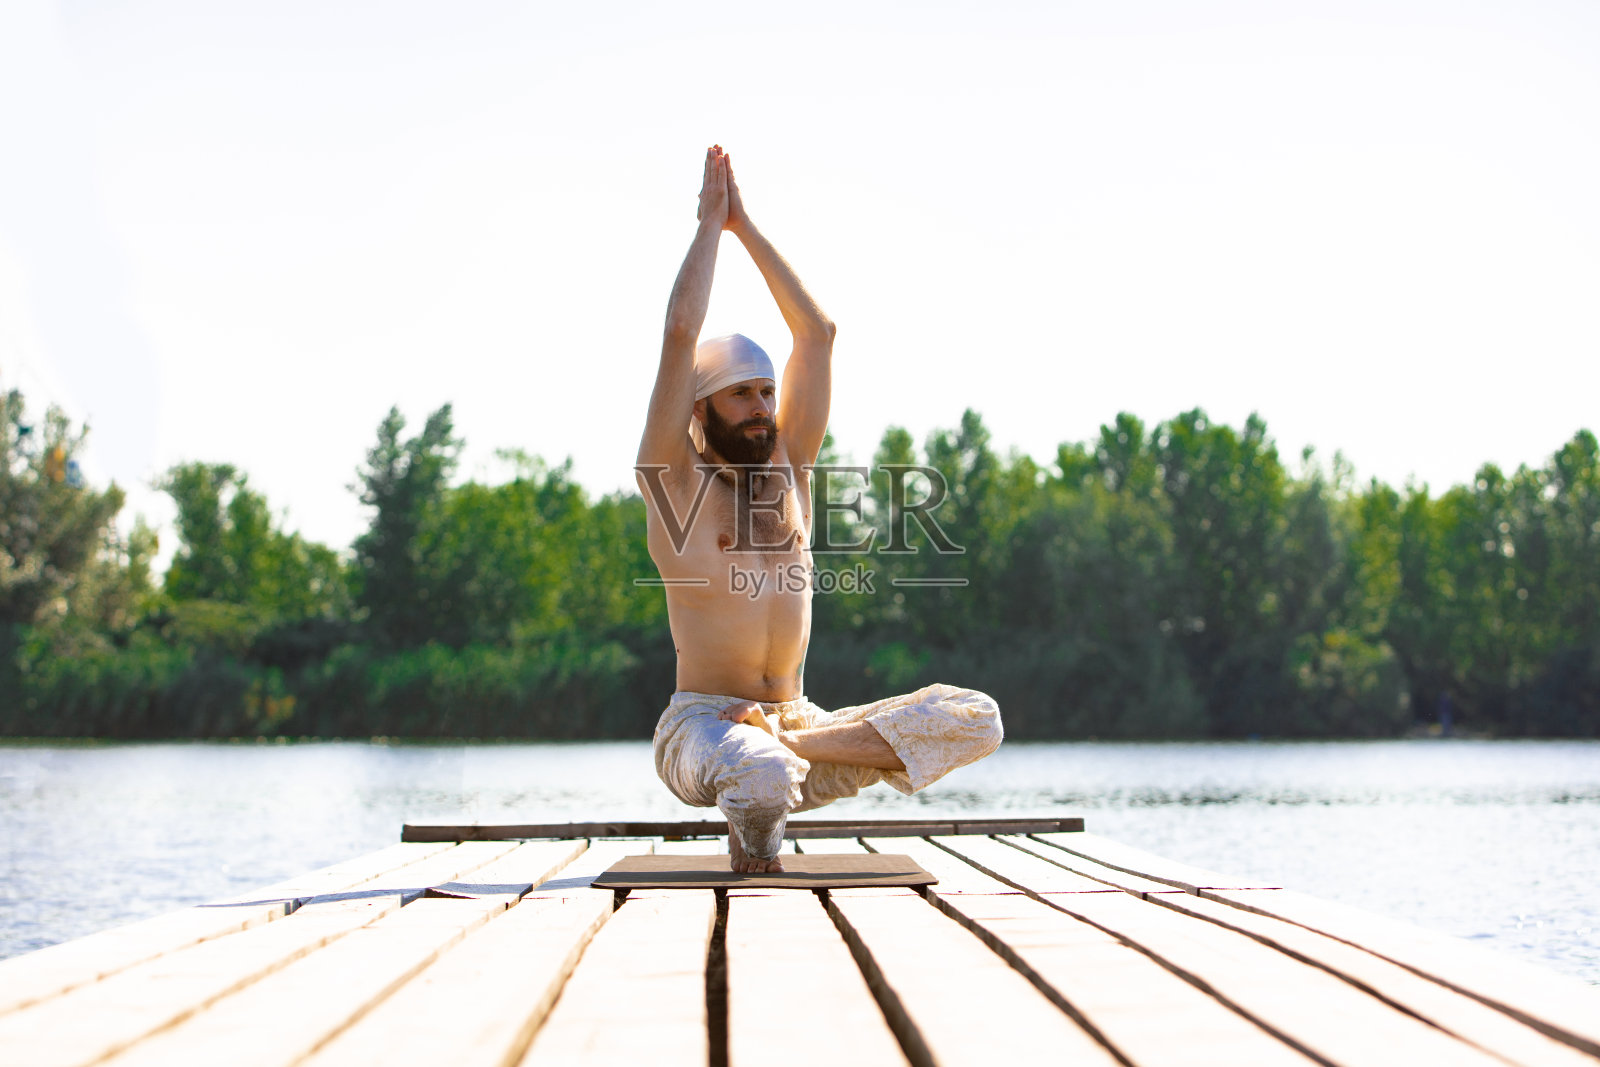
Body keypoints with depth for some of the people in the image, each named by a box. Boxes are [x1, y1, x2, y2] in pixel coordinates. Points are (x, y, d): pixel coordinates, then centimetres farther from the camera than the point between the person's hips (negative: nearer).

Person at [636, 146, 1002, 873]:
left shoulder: (788, 464, 13)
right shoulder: (676, 477, 0)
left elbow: (817, 334, 10)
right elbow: (680, 335, -10)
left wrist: (747, 227, 10)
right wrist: (710, 222, -1)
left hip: (794, 720, 5)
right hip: (700, 725, -5)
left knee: (977, 720, -16)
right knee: (762, 775, -43)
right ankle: (751, 825, -6)